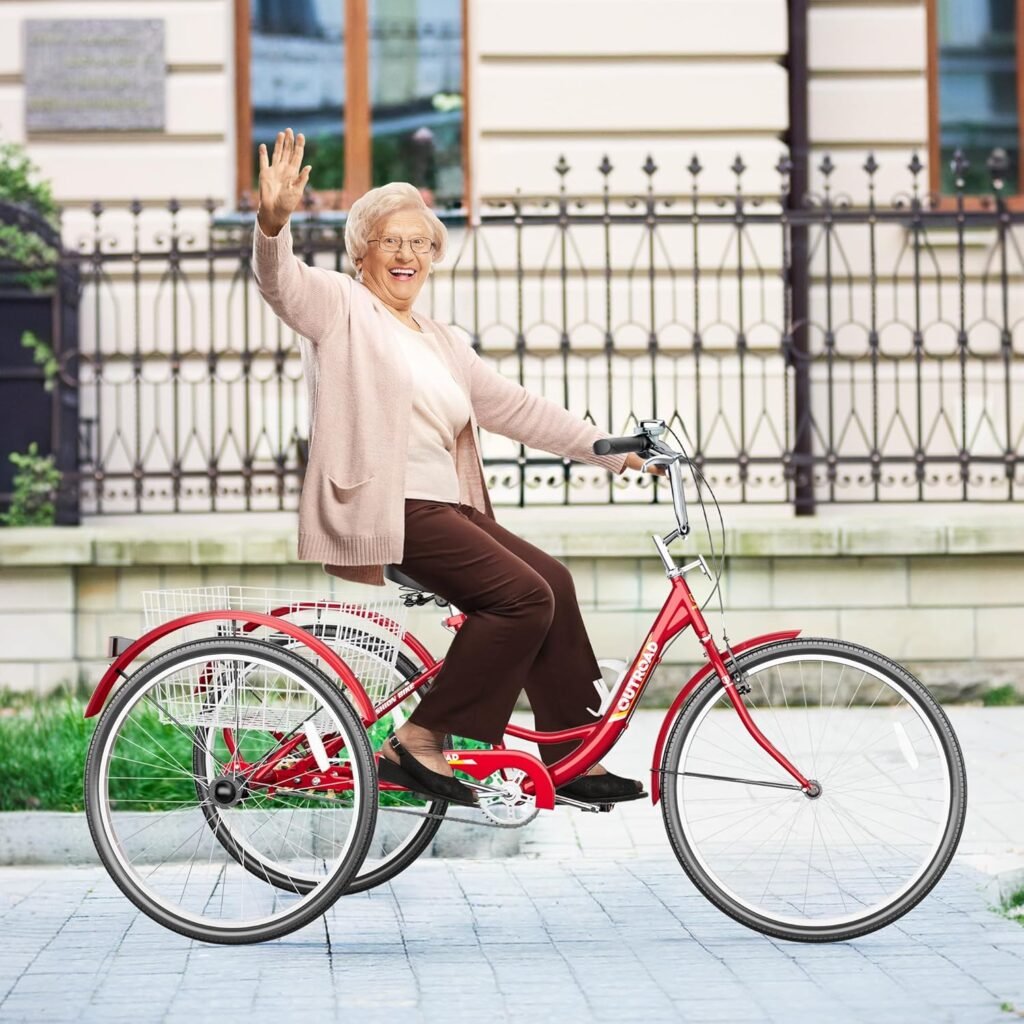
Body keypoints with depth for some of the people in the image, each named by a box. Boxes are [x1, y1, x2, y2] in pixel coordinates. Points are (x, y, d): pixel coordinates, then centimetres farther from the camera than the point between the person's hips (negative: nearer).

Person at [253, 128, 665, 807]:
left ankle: (572, 758, 8)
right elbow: (282, 282, -16)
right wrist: (275, 223, -38)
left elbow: (517, 408, 23)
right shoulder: (342, 307, 4)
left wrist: (615, 451, 17)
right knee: (524, 595, -19)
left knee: (551, 581, -1)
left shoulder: (445, 345, 24)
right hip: (380, 509, -8)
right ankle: (420, 743, -16)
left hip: (444, 507, 8)